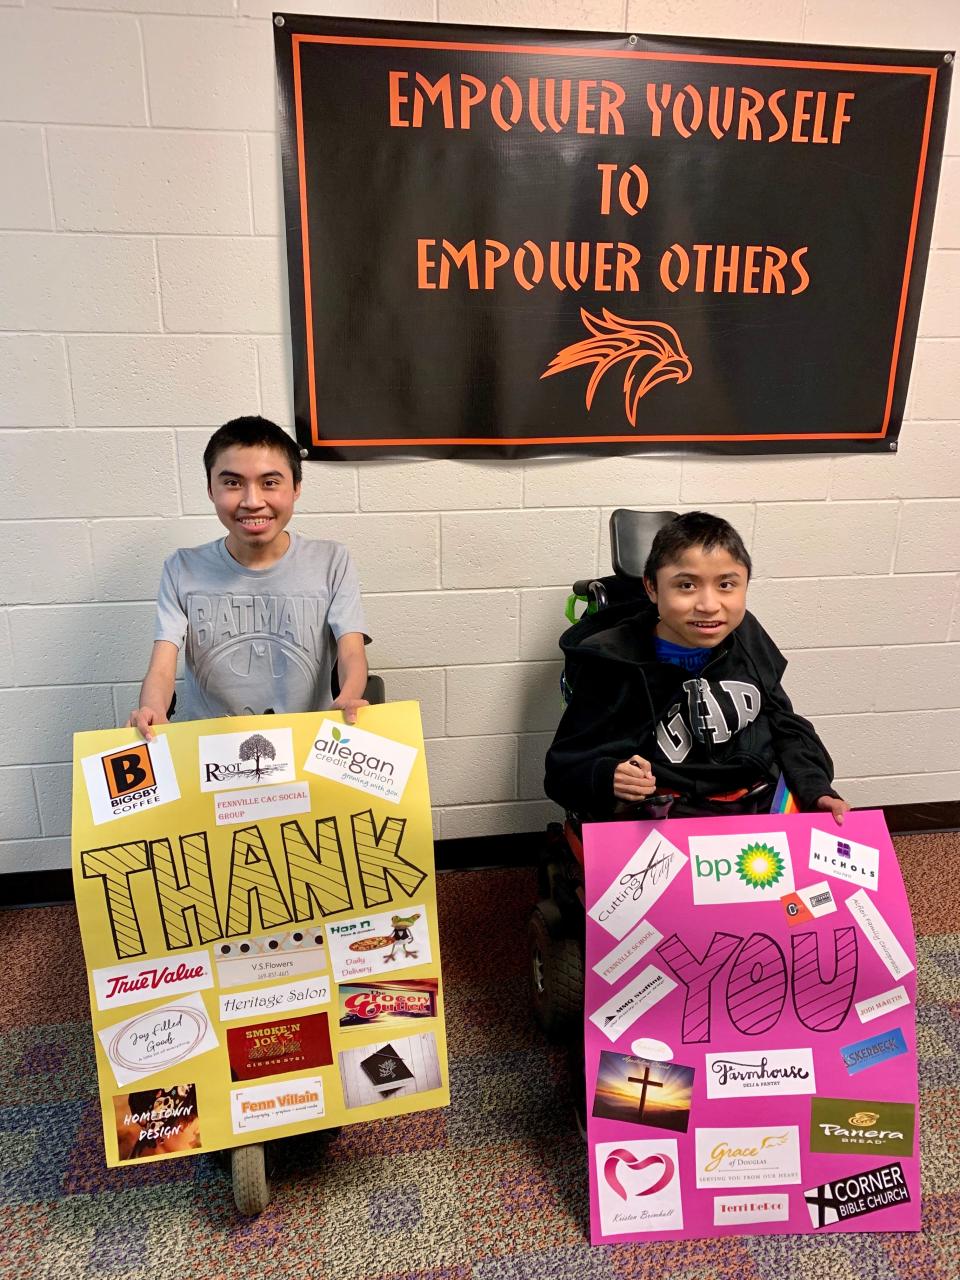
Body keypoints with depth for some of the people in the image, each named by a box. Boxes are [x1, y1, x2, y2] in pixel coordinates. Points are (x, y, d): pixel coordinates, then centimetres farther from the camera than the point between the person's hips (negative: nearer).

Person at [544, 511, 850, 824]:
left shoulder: (745, 638, 6)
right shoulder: (614, 665, -9)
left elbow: (785, 726, 20)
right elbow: (567, 767, -6)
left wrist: (816, 790, 6)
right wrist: (608, 778, -27)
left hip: (763, 805, 5)